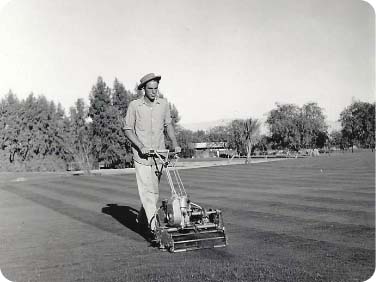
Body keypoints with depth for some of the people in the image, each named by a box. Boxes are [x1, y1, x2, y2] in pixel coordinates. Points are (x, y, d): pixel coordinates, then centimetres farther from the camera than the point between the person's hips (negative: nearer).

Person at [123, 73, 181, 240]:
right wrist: (141, 146, -15)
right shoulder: (134, 106, -5)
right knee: (147, 190, -7)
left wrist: (175, 144, 0)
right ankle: (153, 227, -6)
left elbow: (168, 125, 14)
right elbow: (127, 129, -3)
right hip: (141, 154, -4)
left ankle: (142, 217, 33)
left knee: (154, 190, 10)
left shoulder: (163, 104, 5)